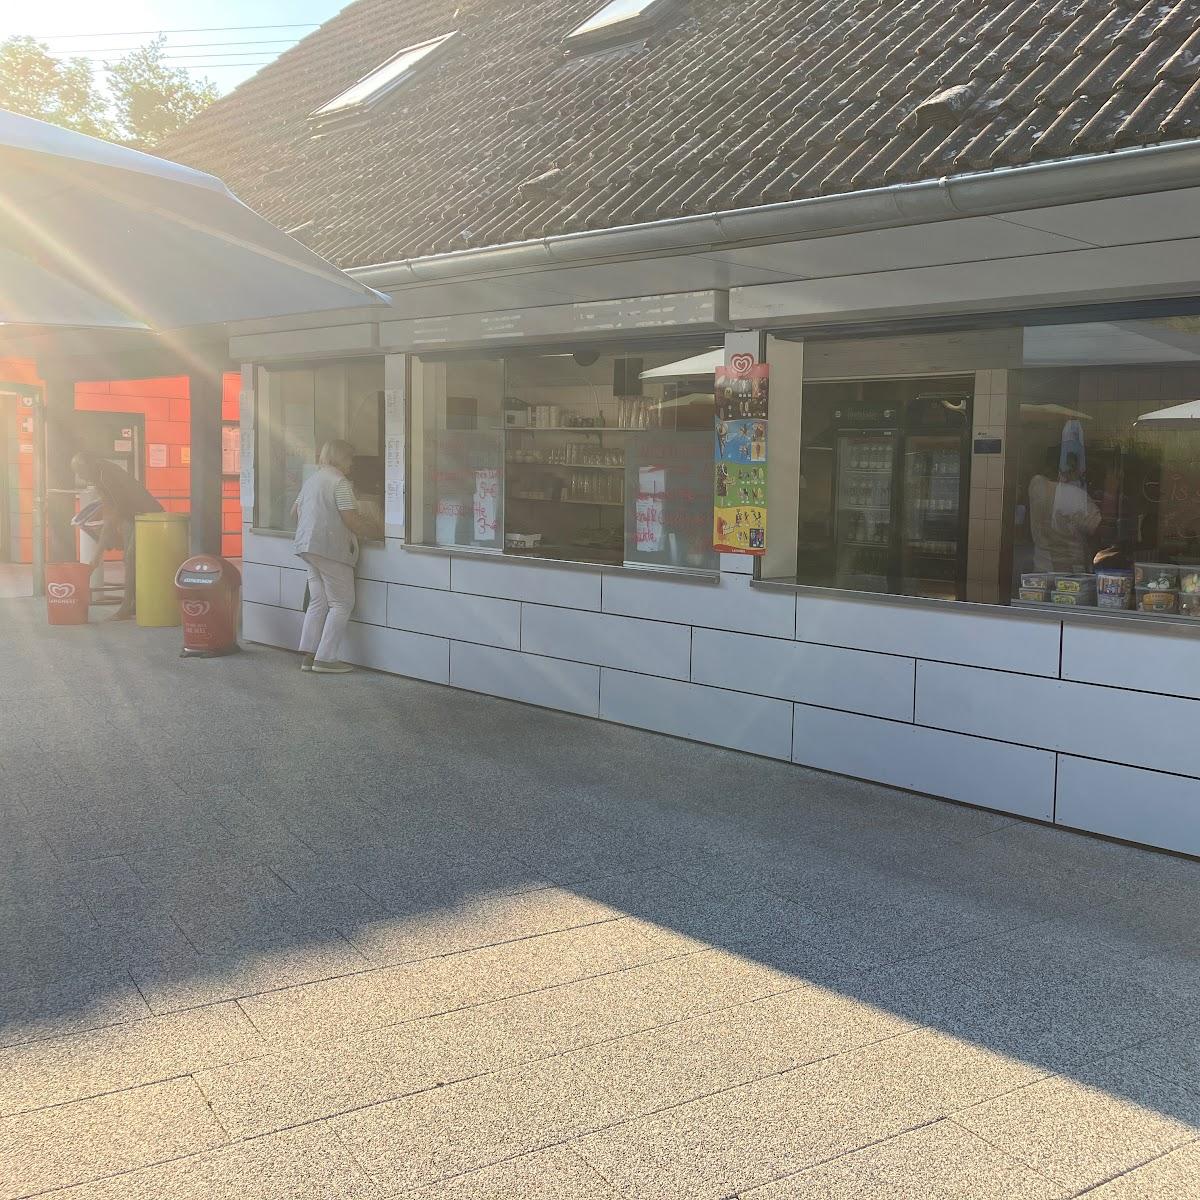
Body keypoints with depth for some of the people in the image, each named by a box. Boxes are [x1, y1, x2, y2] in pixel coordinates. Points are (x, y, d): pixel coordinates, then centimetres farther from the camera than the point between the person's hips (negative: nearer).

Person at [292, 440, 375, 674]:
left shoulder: (312, 479, 16)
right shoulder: (339, 482, -12)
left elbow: (295, 511, 23)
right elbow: (351, 519, -18)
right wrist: (369, 529, -2)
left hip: (308, 547, 9)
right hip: (330, 548, -9)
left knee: (318, 601, 12)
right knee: (342, 603, -2)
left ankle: (308, 656, 9)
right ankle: (325, 658, -5)